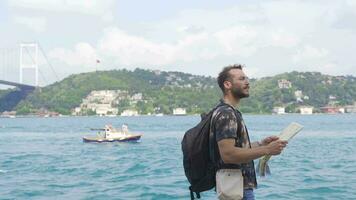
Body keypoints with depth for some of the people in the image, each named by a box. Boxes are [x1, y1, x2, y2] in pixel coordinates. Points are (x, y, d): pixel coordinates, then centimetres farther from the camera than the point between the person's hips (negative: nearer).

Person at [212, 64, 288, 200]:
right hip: (237, 189, -10)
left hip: (240, 186, 10)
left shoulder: (232, 112, 16)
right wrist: (266, 150, -22)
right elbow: (228, 154, -26)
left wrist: (261, 143, 10)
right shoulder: (226, 113, -16)